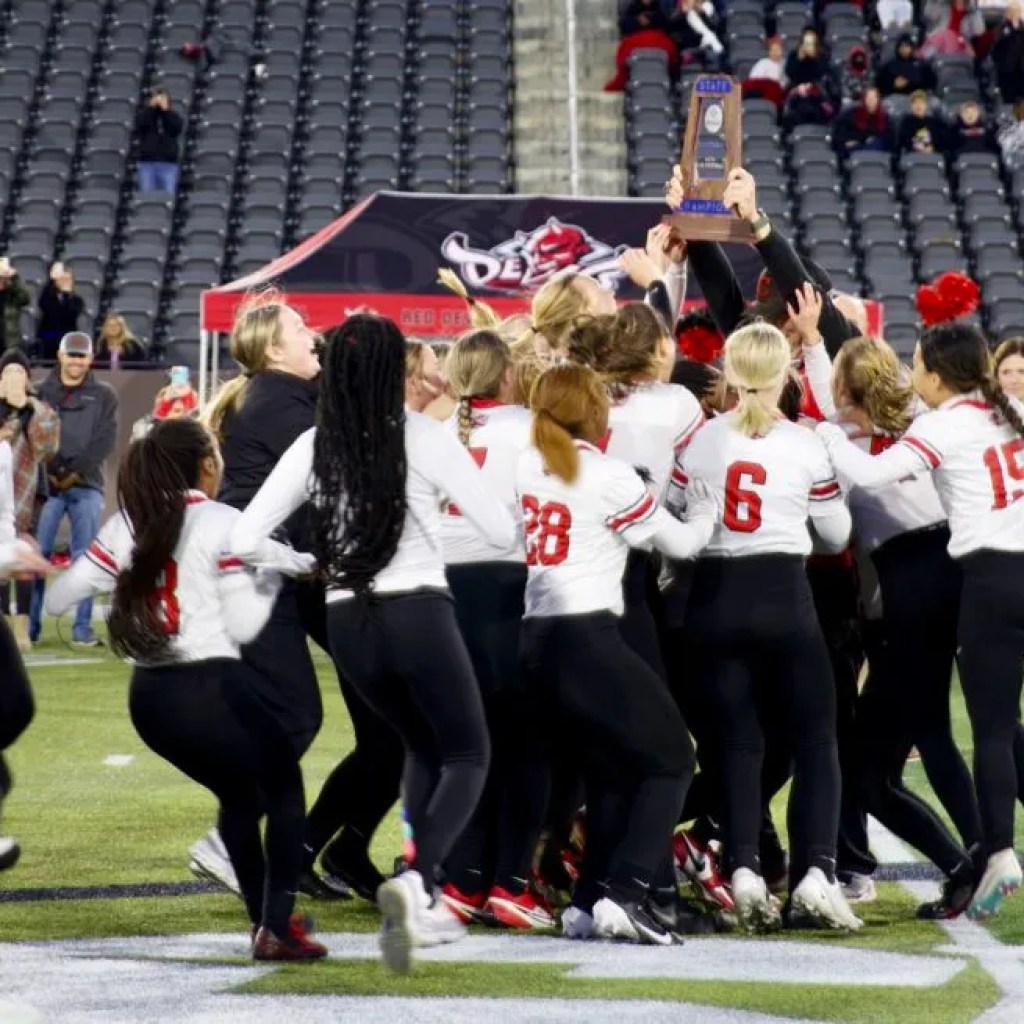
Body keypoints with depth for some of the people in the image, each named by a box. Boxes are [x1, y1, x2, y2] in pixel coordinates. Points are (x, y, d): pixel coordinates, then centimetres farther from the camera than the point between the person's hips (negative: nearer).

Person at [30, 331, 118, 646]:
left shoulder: (104, 396, 10)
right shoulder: (41, 392, 11)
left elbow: (105, 441, 0)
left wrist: (75, 473, -9)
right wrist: (52, 472, -10)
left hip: (86, 485, 0)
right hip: (47, 483, 0)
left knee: (85, 558, -3)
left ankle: (83, 627, -1)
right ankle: (30, 625, -3)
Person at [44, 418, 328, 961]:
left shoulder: (126, 525, 8)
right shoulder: (223, 525, -6)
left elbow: (57, 599, 7)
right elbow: (243, 626, -9)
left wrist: (121, 573, 22)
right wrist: (271, 570, 5)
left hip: (148, 696, 5)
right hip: (211, 687, -5)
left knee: (237, 795, 26)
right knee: (283, 788, 14)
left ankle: (266, 918, 28)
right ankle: (277, 928, 1)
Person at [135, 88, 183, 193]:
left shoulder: (173, 116, 13)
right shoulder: (145, 114, 13)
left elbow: (177, 129, -7)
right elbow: (139, 125, -8)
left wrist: (165, 110, -9)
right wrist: (151, 107, -10)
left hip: (168, 162, 0)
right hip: (147, 162, 0)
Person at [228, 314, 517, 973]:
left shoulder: (315, 447, 1)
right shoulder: (427, 439, -8)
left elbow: (244, 539, 1)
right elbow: (502, 534, -5)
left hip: (348, 623, 4)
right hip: (419, 614, -4)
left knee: (424, 747, 26)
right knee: (468, 755, 10)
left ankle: (426, 904, 17)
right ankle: (417, 880, -18)